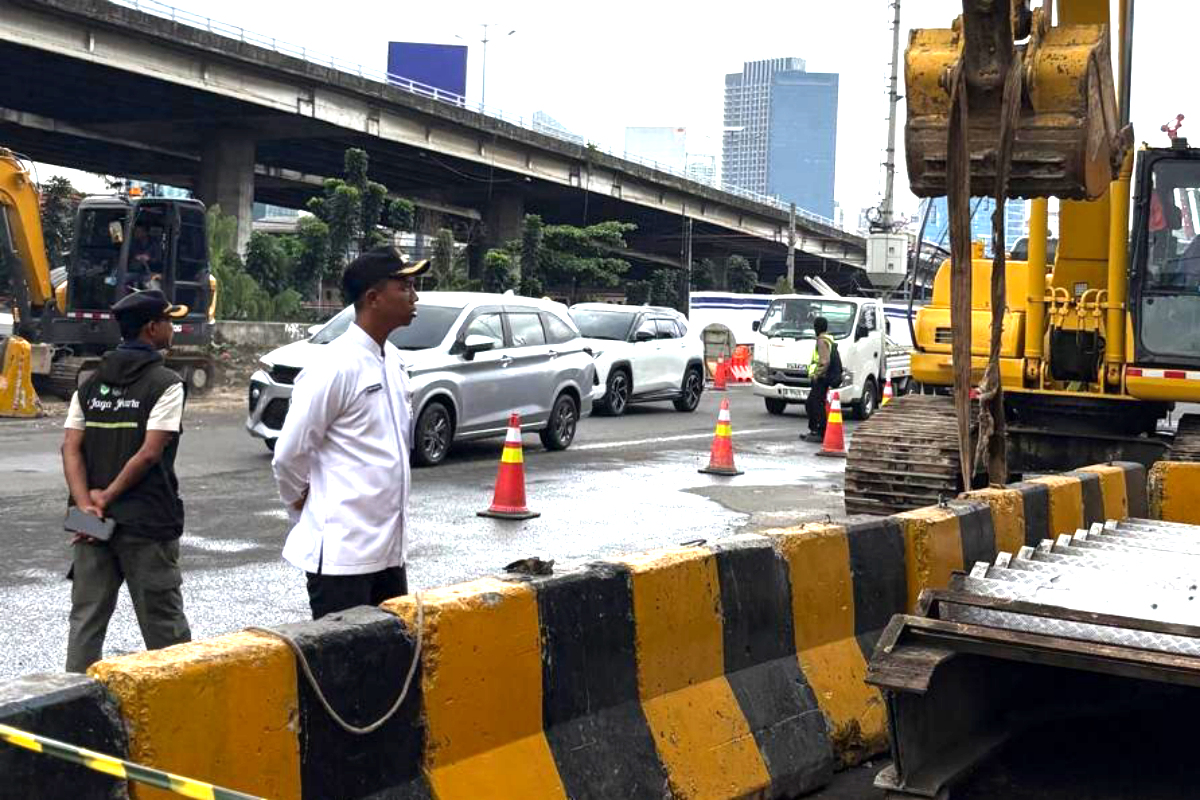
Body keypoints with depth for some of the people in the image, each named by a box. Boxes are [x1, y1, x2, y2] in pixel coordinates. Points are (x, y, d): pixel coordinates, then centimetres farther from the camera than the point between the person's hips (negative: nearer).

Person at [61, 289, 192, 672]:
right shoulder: (166, 384, -8)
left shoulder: (91, 384, 10)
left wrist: (86, 504, -7)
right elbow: (149, 453, -16)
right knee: (163, 620, 5)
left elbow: (71, 448, 1)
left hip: (93, 523, 5)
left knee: (86, 618, 10)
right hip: (147, 523, -5)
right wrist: (107, 496, -9)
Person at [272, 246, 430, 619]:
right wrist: (302, 505, 1)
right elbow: (289, 455, -14)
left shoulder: (394, 360, 10)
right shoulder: (335, 367, -17)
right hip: (342, 551, -8)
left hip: (388, 548, 8)